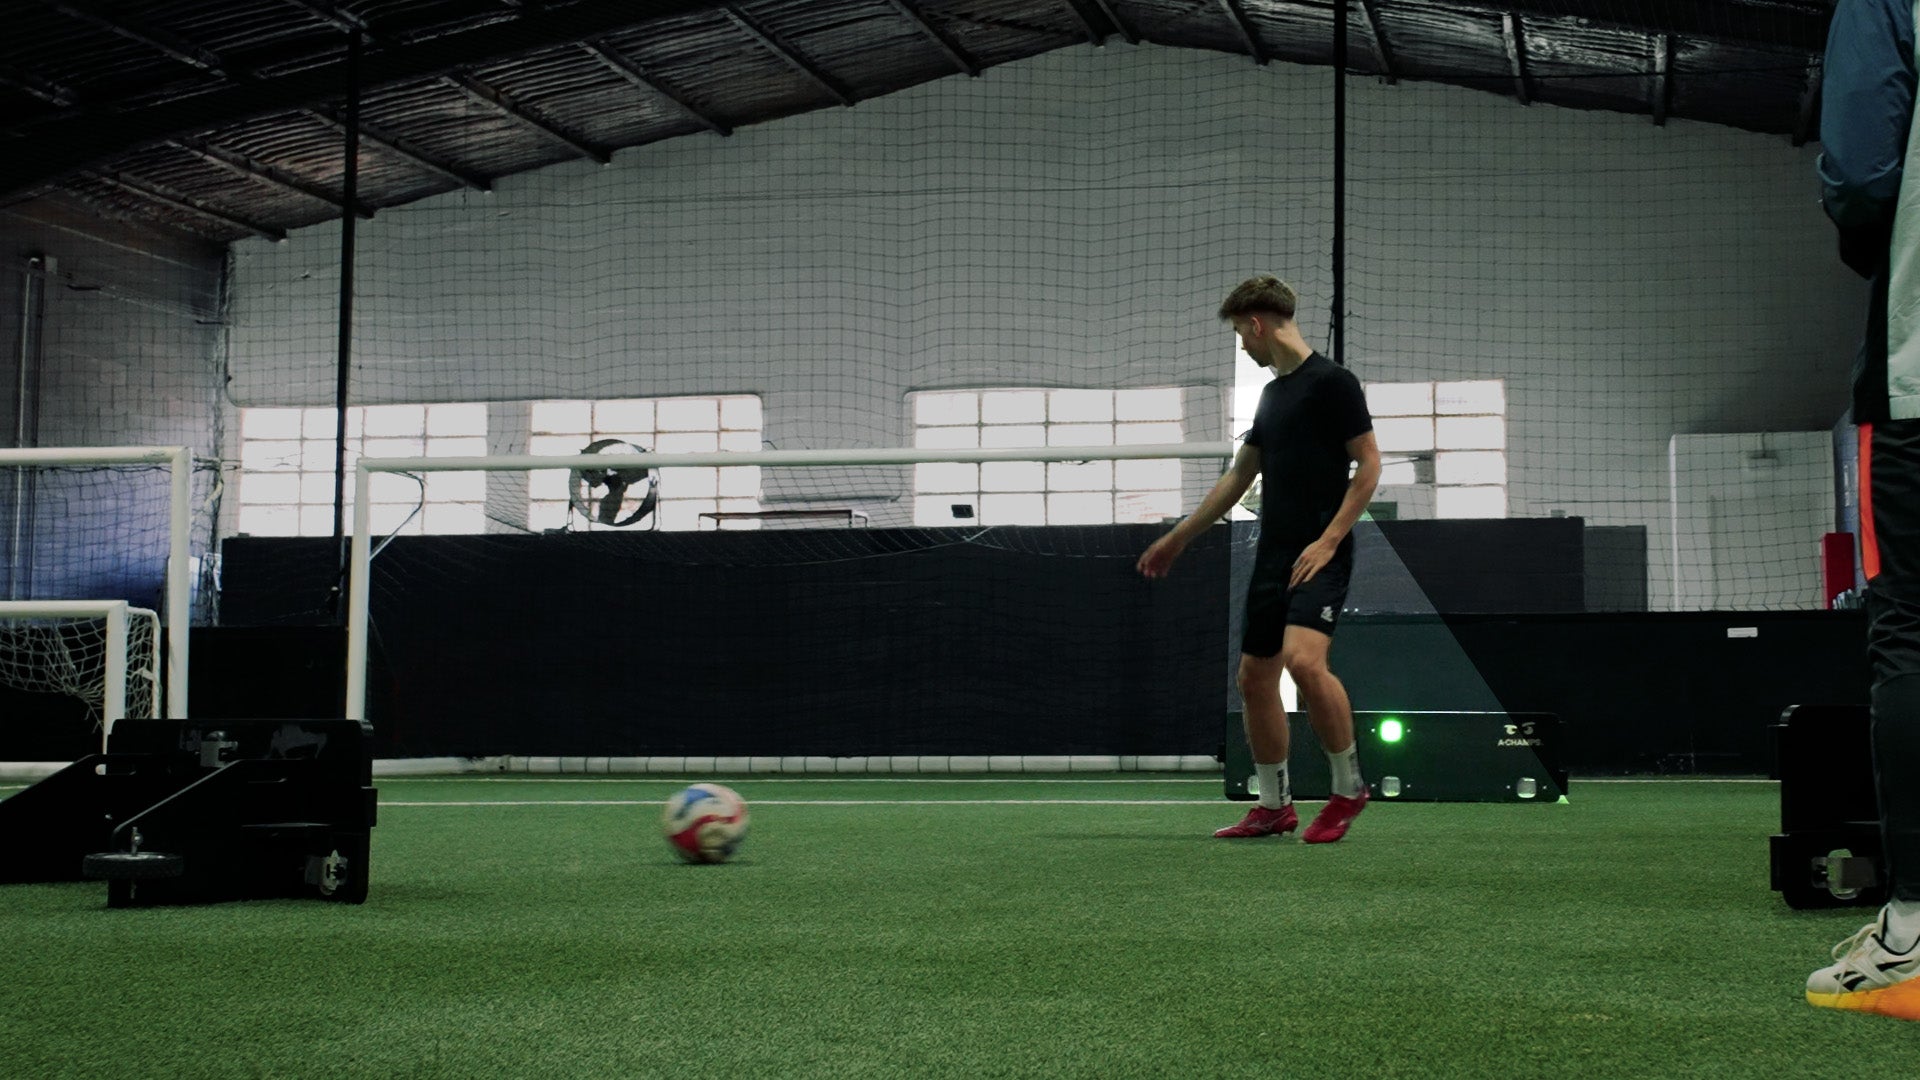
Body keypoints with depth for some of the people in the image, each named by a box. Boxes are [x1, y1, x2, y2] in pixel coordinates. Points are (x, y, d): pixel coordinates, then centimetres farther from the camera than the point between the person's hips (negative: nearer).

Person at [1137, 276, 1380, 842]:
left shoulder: (1331, 381, -8)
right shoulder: (1272, 393, 17)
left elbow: (1369, 465, -11)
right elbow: (1238, 476, 26)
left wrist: (1328, 541, -18)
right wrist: (1179, 537, 30)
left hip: (1319, 555, -9)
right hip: (1273, 556, 9)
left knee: (1303, 659, -26)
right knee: (1254, 678, 8)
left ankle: (1348, 788, -9)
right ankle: (1274, 806, 19)